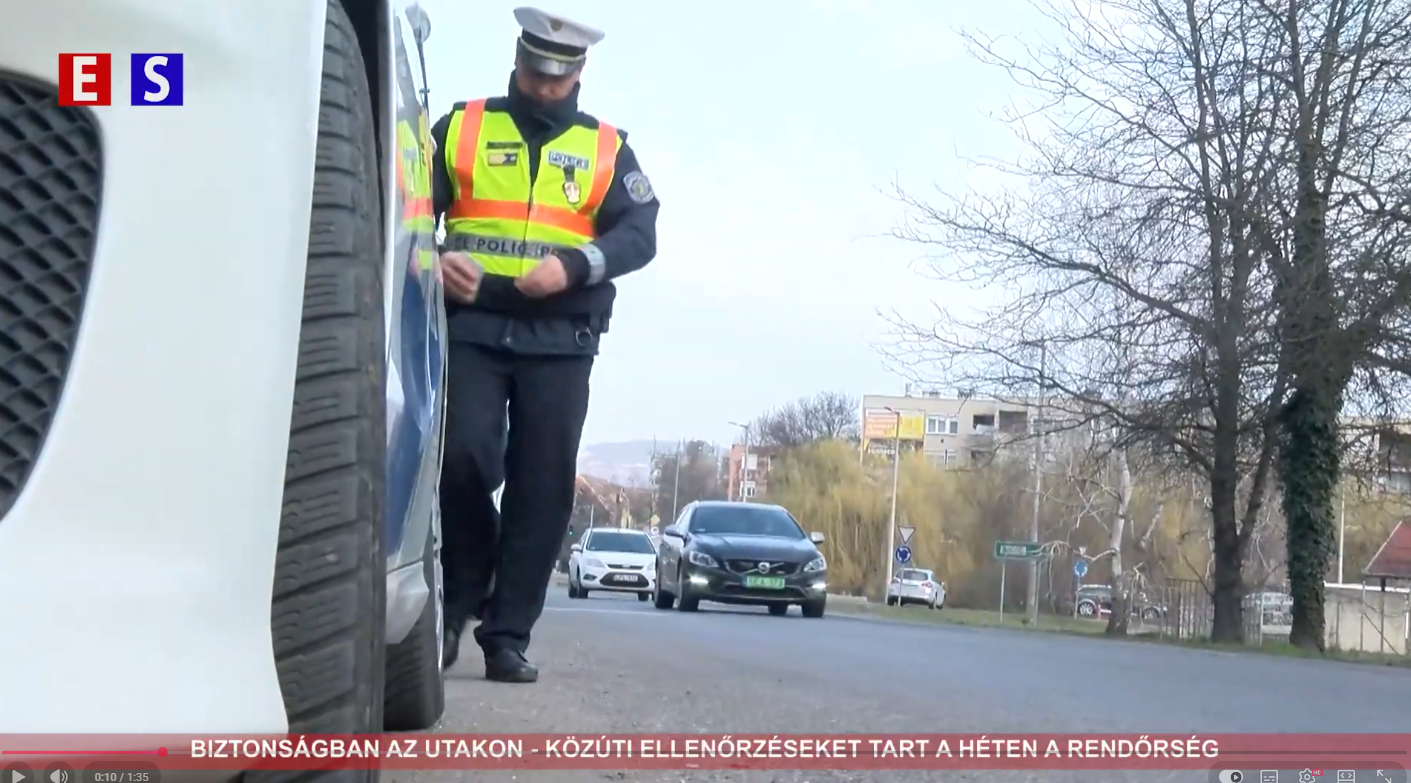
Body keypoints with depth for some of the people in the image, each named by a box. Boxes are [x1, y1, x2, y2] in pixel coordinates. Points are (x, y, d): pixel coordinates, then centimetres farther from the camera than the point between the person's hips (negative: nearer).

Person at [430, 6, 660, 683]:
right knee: (462, 459, -16)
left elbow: (639, 233, 4)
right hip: (471, 326, -1)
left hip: (560, 340, 1)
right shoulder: (461, 128, 13)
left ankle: (507, 635, 5)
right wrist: (436, 257, -12)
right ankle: (460, 598, 8)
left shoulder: (606, 149, 14)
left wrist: (574, 264, -14)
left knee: (543, 489, -2)